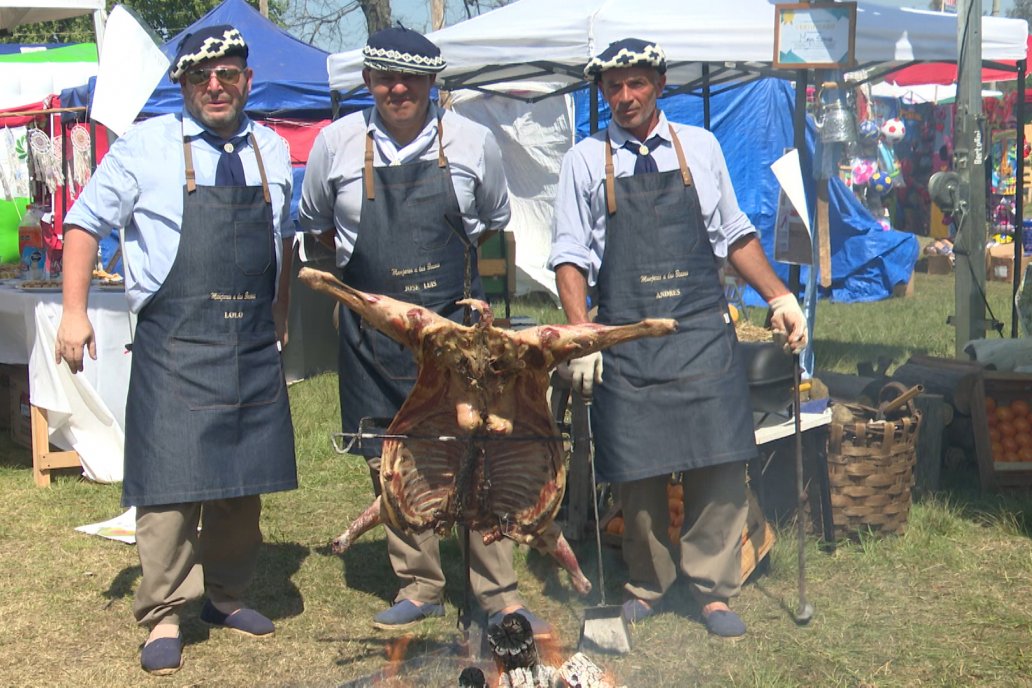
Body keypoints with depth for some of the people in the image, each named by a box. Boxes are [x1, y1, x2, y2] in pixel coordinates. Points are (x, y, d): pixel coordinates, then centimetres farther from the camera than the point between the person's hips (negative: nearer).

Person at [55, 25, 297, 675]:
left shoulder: (273, 152, 11)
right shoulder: (145, 147, -1)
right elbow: (86, 221, 3)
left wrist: (281, 314, 22)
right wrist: (75, 310, -3)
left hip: (254, 348, 5)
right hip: (175, 345, -4)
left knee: (245, 482, 12)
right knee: (171, 482, -6)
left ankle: (226, 596, 30)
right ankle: (163, 619, 6)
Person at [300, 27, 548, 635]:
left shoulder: (474, 143, 0)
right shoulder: (336, 145, 1)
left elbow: (493, 222, 18)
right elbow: (314, 224, 17)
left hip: (457, 324, -1)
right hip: (373, 331, 2)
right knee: (392, 465, 7)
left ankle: (499, 594, 6)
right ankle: (421, 586, 22)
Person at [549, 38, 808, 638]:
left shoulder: (700, 147, 9)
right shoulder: (585, 161, 5)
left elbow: (733, 233, 15)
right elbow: (570, 254, 2)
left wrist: (781, 298, 9)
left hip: (702, 333, 1)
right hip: (626, 338, -1)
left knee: (720, 461, -4)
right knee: (638, 472, 3)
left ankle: (712, 587, 11)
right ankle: (647, 585, 22)